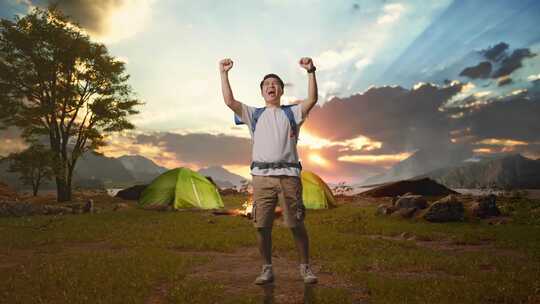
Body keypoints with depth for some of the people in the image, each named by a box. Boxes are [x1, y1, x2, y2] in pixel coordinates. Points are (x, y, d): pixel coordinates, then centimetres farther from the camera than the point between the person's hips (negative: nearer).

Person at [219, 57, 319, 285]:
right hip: (261, 175, 2)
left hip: (288, 174, -1)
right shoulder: (254, 115, 18)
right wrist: (223, 73, 7)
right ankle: (267, 269, 18)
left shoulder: (292, 112, 15)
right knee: (262, 226, 3)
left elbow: (312, 99, -2)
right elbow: (229, 100, 7)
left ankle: (305, 267, 18)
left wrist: (311, 72, -8)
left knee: (297, 225, 2)